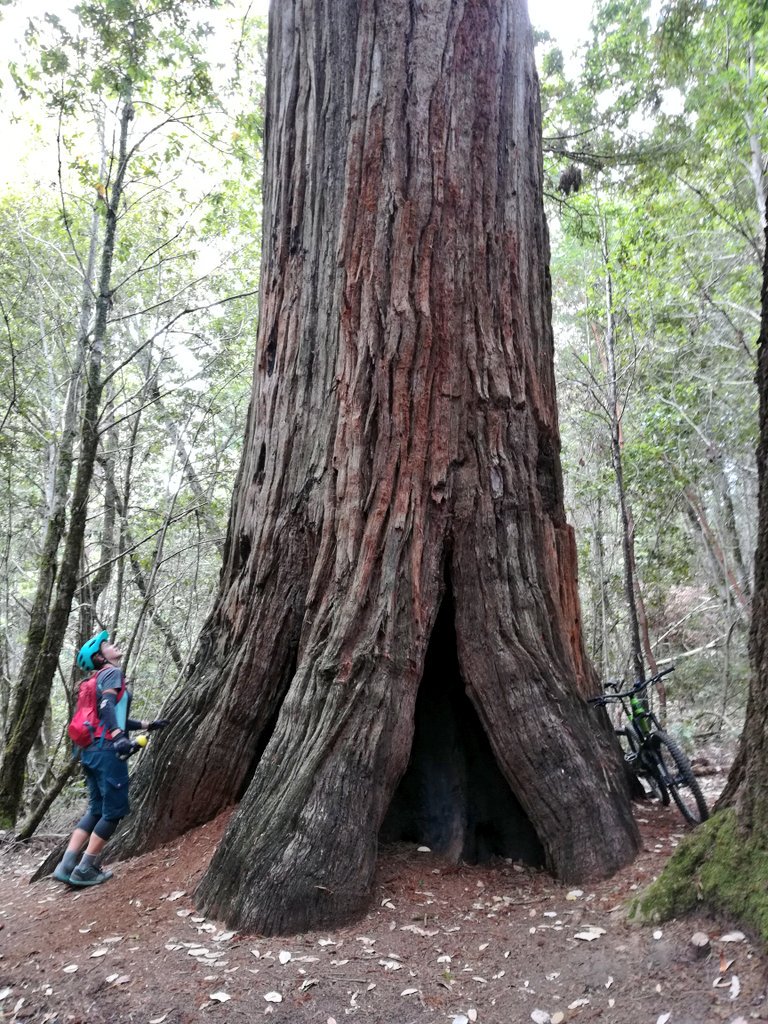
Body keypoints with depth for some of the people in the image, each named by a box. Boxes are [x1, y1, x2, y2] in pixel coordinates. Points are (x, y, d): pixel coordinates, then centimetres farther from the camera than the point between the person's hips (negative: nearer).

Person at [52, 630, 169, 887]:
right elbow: (107, 707, -22)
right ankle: (85, 869, 3)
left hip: (92, 751, 9)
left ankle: (67, 865, 10)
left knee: (96, 810, 14)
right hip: (107, 750, -9)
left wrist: (147, 725, 34)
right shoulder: (113, 672, -4)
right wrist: (119, 738, -35)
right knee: (115, 810, -2)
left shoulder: (102, 678, 24)